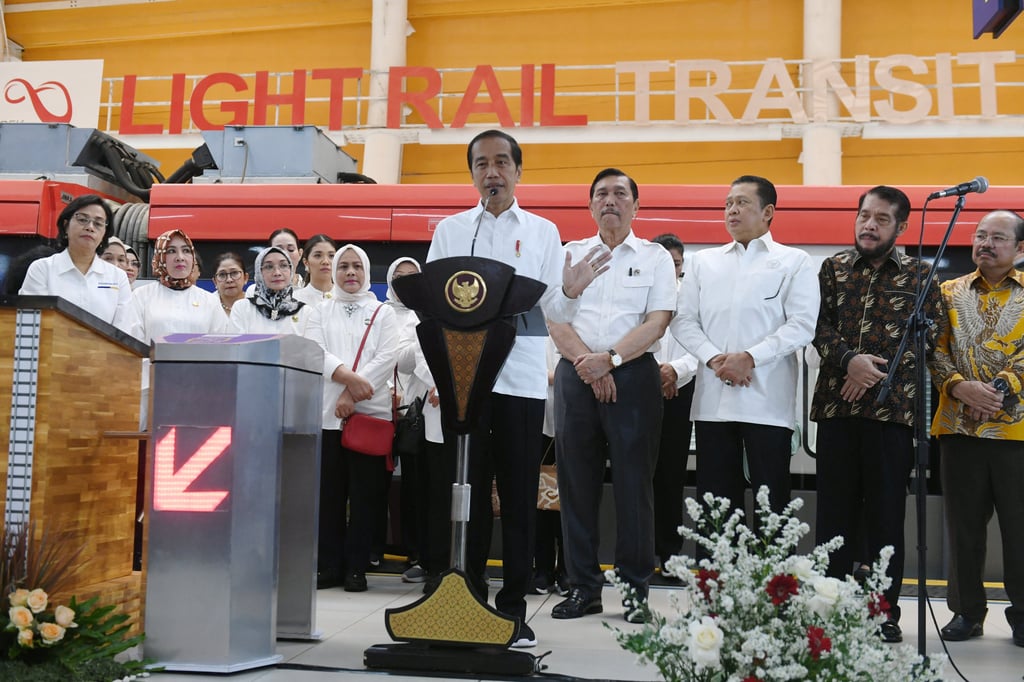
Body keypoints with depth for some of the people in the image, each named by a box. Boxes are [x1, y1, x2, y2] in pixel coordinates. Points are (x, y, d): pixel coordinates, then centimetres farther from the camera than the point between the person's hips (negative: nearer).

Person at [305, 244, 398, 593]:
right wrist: (348, 375, -19)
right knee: (329, 492, 2)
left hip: (370, 411, -1)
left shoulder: (383, 313, 10)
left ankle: (356, 567, 7)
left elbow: (387, 358, -2)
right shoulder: (320, 312, 14)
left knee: (365, 492, 0)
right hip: (327, 412, 1)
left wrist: (352, 394, -13)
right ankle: (329, 566, 10)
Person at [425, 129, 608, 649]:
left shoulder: (542, 232, 10)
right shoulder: (450, 230, 11)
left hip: (522, 378, 0)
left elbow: (553, 309, 6)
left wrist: (570, 291, -16)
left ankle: (513, 607, 12)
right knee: (465, 491, 3)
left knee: (519, 495, 3)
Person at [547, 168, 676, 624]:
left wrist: (610, 358, -16)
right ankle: (583, 587, 12)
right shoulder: (570, 254, 13)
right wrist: (585, 362, -12)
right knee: (577, 482, 3)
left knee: (634, 483, -1)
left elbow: (657, 322, -3)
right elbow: (554, 318, 3)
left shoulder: (655, 257, 9)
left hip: (634, 376, -2)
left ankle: (634, 590, 8)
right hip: (576, 376, 2)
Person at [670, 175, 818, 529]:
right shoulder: (703, 261, 17)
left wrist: (750, 358, -14)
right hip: (712, 399, 3)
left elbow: (802, 325, -4)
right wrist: (713, 358, -8)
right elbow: (683, 320, 10)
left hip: (767, 400, -3)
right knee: (714, 502, 6)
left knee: (771, 501, 0)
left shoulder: (794, 262, 7)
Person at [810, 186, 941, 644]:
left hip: (891, 407, -2)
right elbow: (819, 325, 2)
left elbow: (927, 337, -2)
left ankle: (885, 613, 13)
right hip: (835, 404, 2)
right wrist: (848, 360, -15)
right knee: (834, 511, 7)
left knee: (886, 515, 4)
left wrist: (876, 373, -11)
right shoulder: (834, 268, 11)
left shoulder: (918, 275, 5)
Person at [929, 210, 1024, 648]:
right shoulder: (950, 292, 12)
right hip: (960, 427, 2)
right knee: (964, 524, 7)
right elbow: (936, 348, 3)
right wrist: (959, 386, -14)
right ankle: (967, 611, 18)